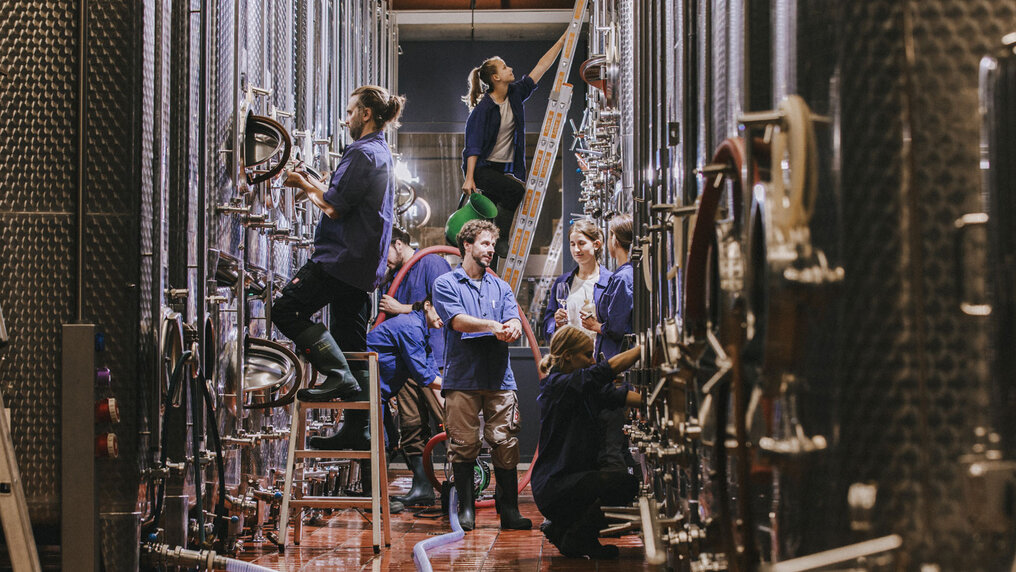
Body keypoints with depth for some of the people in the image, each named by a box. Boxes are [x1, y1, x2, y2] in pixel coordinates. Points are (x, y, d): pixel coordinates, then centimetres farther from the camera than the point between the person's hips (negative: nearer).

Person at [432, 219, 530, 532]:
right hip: (462, 377, -3)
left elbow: (514, 322, 4)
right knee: (463, 445, -2)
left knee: (506, 444, -2)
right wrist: (495, 326, -19)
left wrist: (510, 329, -20)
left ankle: (509, 510, 3)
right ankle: (466, 509, 7)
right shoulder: (446, 284, 6)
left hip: (500, 378, 3)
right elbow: (458, 320, -10)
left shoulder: (500, 287, 19)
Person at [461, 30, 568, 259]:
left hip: (505, 168, 7)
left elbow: (541, 67, 7)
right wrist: (469, 178, -21)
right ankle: (501, 241, -20)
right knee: (515, 189, -28)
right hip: (482, 168, -7)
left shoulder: (516, 94, 4)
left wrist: (564, 39, 5)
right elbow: (473, 145, -15)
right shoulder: (483, 108, -14)